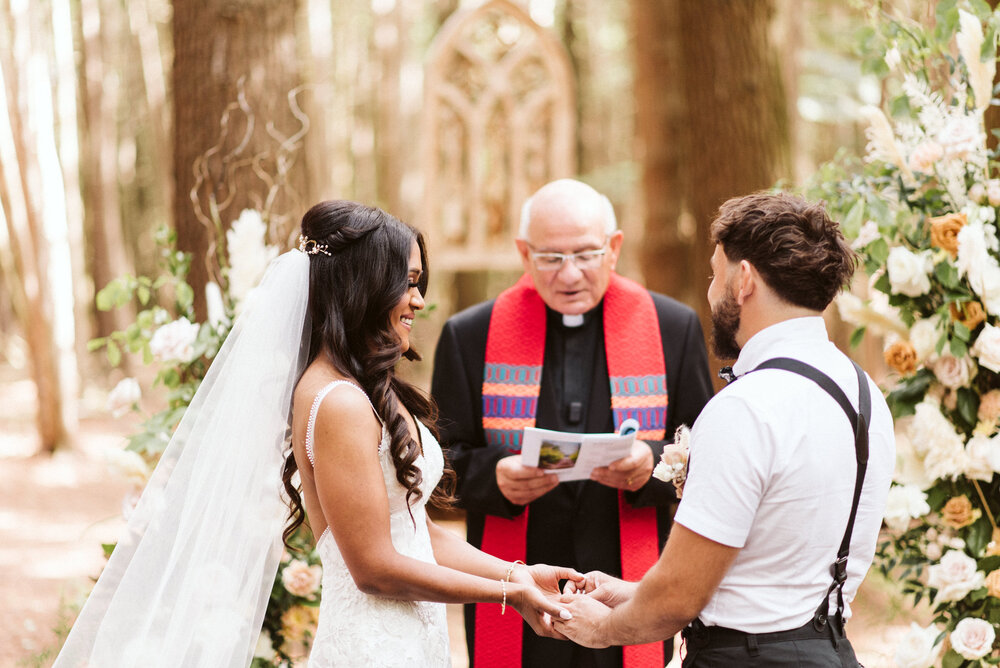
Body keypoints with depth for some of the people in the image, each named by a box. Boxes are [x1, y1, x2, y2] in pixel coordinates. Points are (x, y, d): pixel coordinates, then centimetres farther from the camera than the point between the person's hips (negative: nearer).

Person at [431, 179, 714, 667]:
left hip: (632, 592, 1)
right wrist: (495, 477, -17)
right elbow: (443, 459, 4)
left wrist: (652, 464, -16)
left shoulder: (673, 329, 5)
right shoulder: (471, 336, 4)